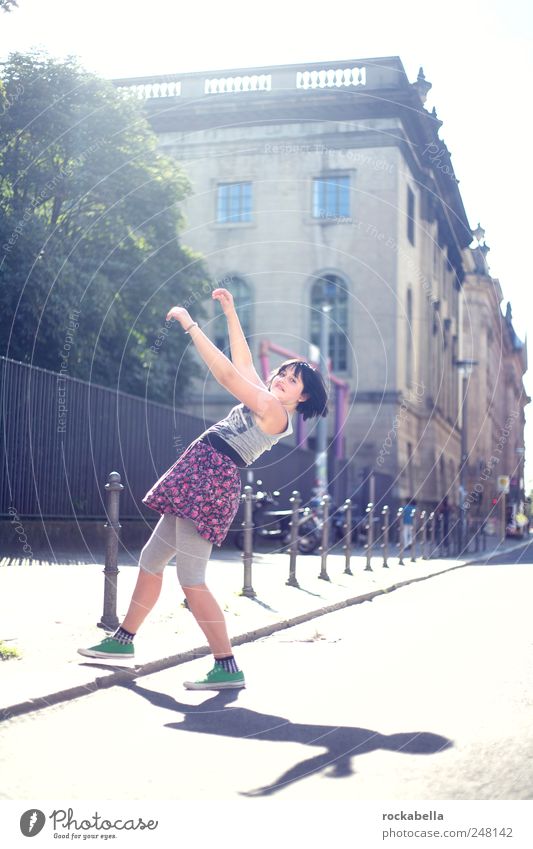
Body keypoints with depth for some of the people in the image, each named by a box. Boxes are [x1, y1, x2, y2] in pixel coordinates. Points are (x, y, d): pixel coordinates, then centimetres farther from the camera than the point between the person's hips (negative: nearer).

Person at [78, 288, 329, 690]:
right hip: (200, 480, 10)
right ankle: (123, 639, 29)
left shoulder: (275, 412, -11)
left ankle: (228, 667, -10)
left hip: (212, 481, -10)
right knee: (150, 561, 17)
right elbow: (243, 363, 26)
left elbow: (227, 374, -15)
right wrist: (231, 313, 25)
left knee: (191, 579, -14)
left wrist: (190, 325, -10)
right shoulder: (266, 405, 16)